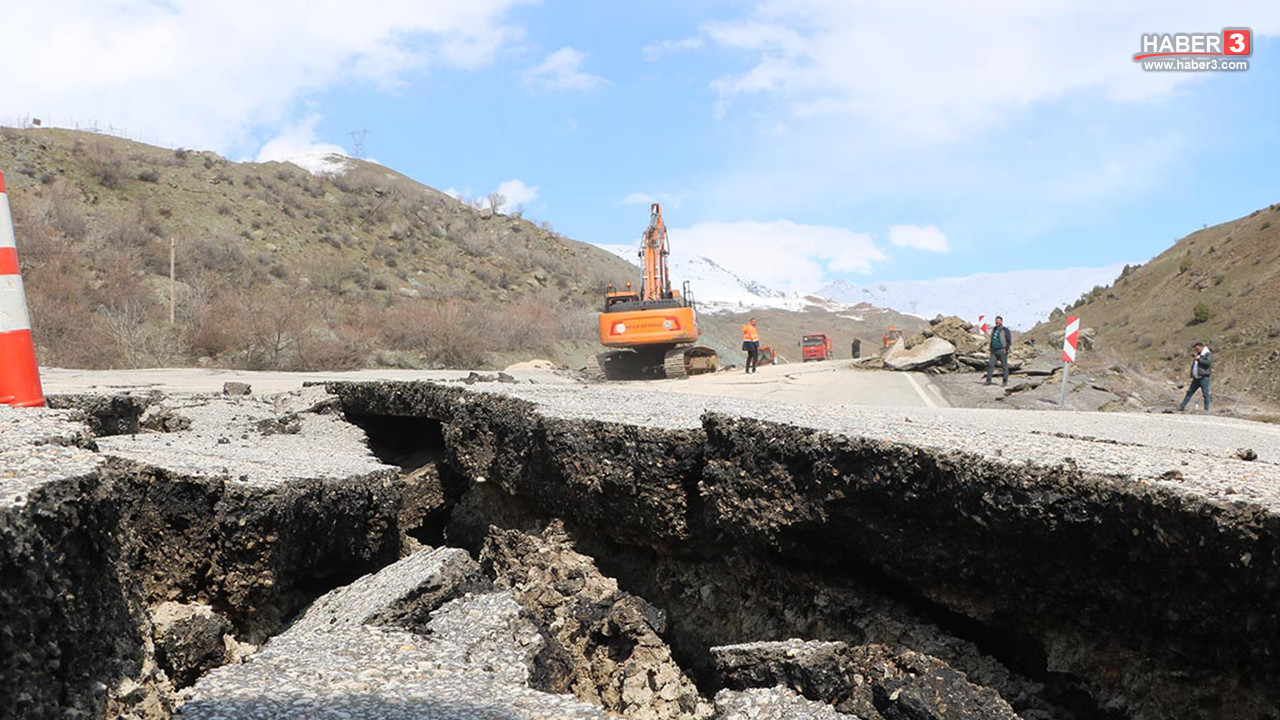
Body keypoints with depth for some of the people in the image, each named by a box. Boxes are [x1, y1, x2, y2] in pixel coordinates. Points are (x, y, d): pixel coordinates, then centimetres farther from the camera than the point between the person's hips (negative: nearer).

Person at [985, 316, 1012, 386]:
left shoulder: (1005, 330, -6)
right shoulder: (994, 329, 14)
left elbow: (1009, 341, -8)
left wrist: (1006, 349, -15)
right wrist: (991, 348, 16)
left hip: (1002, 351, -6)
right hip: (994, 351, 6)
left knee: (1004, 366, 0)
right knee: (990, 365, -3)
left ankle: (1005, 381, 6)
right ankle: (988, 380, -2)